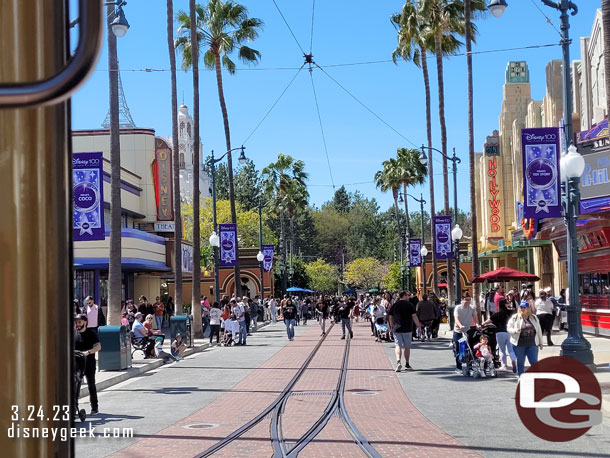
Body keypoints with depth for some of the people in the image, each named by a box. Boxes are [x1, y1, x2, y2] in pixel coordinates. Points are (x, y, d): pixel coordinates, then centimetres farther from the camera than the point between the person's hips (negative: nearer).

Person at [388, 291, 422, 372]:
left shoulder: (394, 305, 6)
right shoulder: (410, 305, -5)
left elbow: (390, 317, 10)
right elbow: (414, 316, -9)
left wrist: (392, 327, 22)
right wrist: (419, 327, -3)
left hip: (396, 329, 2)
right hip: (407, 329, -2)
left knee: (398, 345, -1)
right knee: (407, 346, 11)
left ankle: (398, 361, -24)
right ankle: (407, 364, 21)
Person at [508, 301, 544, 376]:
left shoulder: (534, 318, 9)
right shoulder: (514, 318, 2)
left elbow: (539, 330, 16)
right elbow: (508, 328, 1)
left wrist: (540, 343, 16)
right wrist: (515, 330, -20)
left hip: (532, 344, 1)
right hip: (519, 345, -1)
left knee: (534, 363, -3)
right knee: (520, 363, 6)